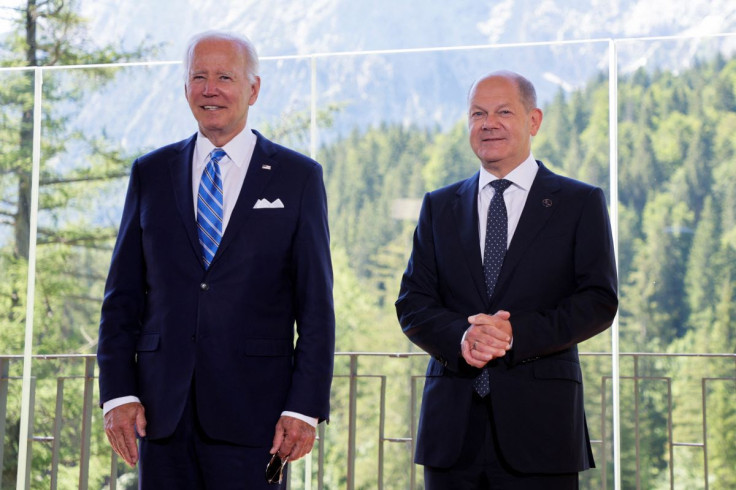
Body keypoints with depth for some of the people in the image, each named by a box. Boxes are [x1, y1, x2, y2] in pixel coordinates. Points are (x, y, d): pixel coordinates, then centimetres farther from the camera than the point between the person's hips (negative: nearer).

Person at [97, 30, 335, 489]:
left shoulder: (299, 177, 4)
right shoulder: (150, 173, 10)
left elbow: (316, 306, 1)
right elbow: (123, 294, 9)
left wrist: (305, 407, -7)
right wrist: (118, 392, -1)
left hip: (252, 412, -2)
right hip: (162, 408, 2)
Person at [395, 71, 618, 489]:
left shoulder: (581, 203, 6)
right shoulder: (439, 207, 14)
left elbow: (599, 301, -3)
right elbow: (412, 303, 8)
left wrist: (517, 333, -16)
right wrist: (461, 337, -13)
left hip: (538, 423, -2)